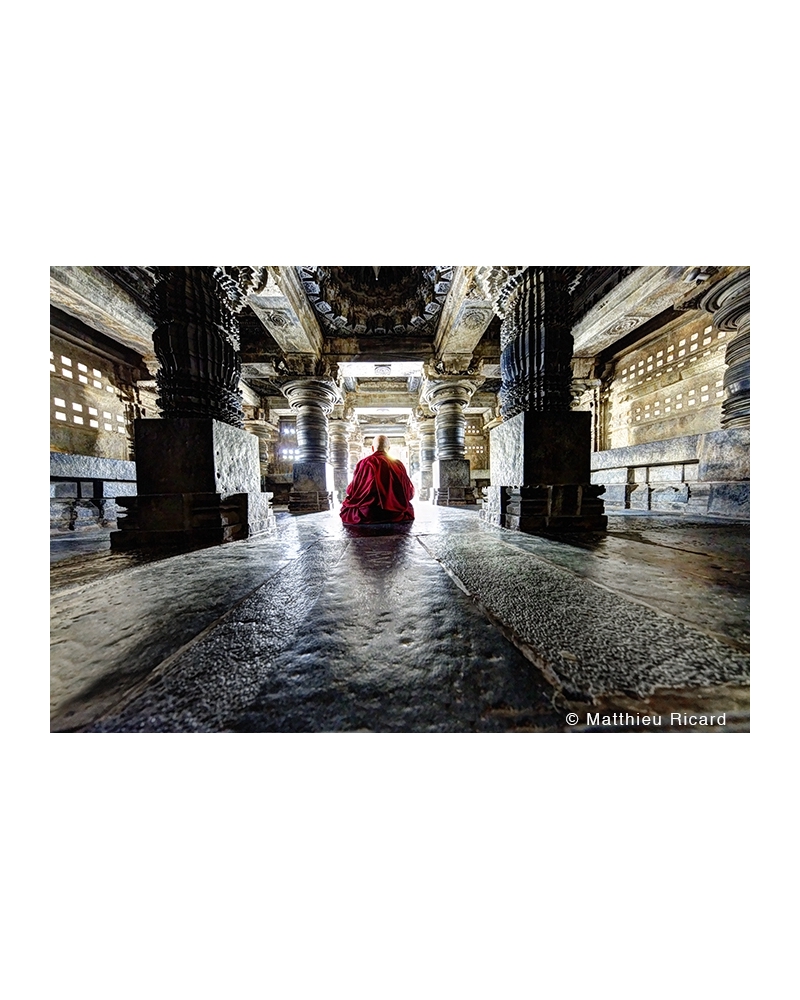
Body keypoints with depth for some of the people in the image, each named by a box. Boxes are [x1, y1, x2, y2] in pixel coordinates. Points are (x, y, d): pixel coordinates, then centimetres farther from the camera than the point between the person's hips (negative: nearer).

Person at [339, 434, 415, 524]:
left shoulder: (365, 463, -6)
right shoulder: (398, 464, 2)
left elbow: (354, 491, -3)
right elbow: (409, 492, 6)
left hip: (368, 514, -3)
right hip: (397, 514, 3)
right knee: (409, 507, 34)